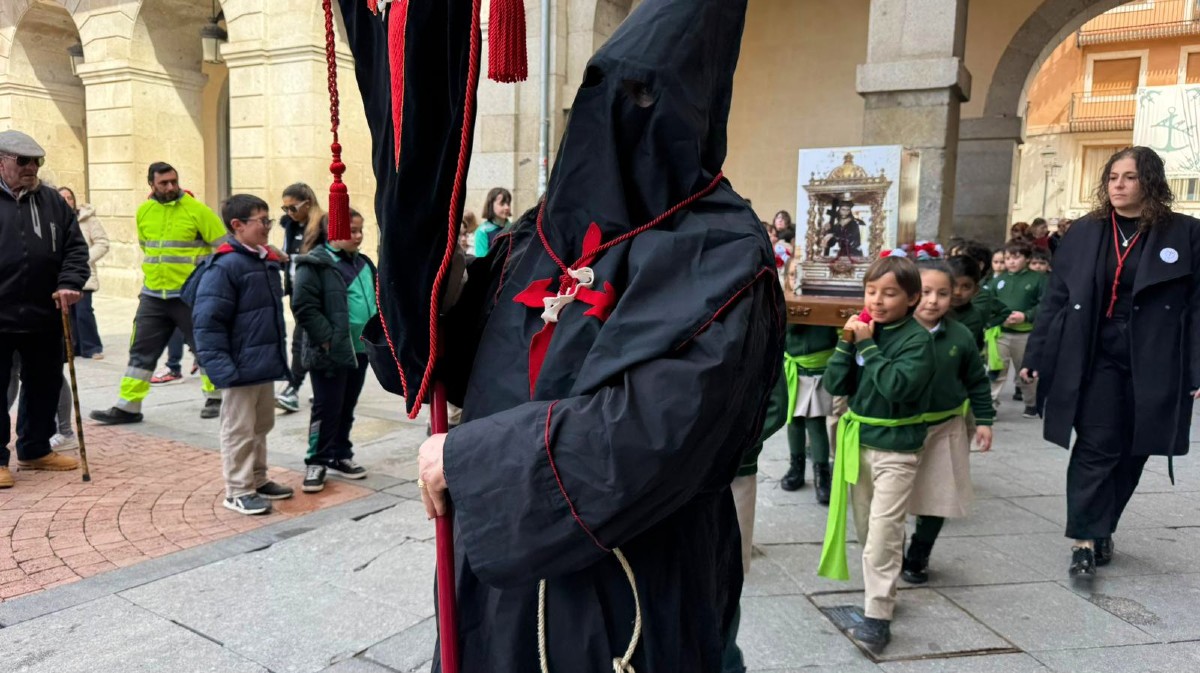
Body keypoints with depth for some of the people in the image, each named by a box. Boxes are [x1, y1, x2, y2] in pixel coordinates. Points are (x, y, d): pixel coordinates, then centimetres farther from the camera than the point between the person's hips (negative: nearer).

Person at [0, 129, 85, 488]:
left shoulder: (52, 200, 8)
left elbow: (75, 246, 7)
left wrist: (70, 282, -10)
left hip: (44, 314, 4)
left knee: (44, 386, 13)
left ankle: (35, 450, 30)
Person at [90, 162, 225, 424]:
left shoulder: (197, 210, -9)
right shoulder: (143, 211, 7)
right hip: (152, 297, 5)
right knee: (141, 351, 6)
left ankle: (215, 398, 21)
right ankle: (127, 407, 13)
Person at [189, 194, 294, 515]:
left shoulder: (268, 262, 9)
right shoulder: (224, 266, -17)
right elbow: (207, 321, -20)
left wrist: (280, 353, 17)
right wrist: (222, 368, -23)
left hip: (266, 363, 9)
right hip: (242, 367, -9)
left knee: (262, 425, 19)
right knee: (239, 430, 4)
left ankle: (258, 480, 34)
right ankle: (238, 491, 16)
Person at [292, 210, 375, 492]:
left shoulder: (364, 263, 12)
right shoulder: (315, 264, -11)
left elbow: (375, 299, 22)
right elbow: (303, 306, -17)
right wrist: (327, 338, -19)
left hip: (360, 349, 7)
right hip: (330, 351, -7)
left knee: (347, 407, 16)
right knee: (327, 408, 1)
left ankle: (340, 456, 30)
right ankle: (316, 462, 15)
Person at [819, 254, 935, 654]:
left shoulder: (917, 338, -13)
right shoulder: (863, 329, 2)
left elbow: (897, 385, -28)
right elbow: (833, 385, -2)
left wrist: (866, 346, -23)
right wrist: (847, 344, -14)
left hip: (895, 448, -6)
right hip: (858, 441, 6)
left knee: (882, 534, -7)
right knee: (866, 529, 17)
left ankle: (877, 616, 1)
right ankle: (882, 592, 36)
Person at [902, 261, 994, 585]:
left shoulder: (960, 336, -4)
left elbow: (977, 381, 8)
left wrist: (984, 420, 6)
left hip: (945, 428, 2)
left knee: (936, 498, 9)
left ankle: (918, 558, 30)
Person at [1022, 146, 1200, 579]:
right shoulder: (1083, 233, 4)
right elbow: (1056, 299, 5)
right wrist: (1036, 356, 2)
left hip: (1152, 364, 1)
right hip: (1096, 359, 0)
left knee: (1132, 452, 11)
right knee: (1096, 449, -3)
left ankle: (1101, 529, 27)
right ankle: (1084, 539, 3)